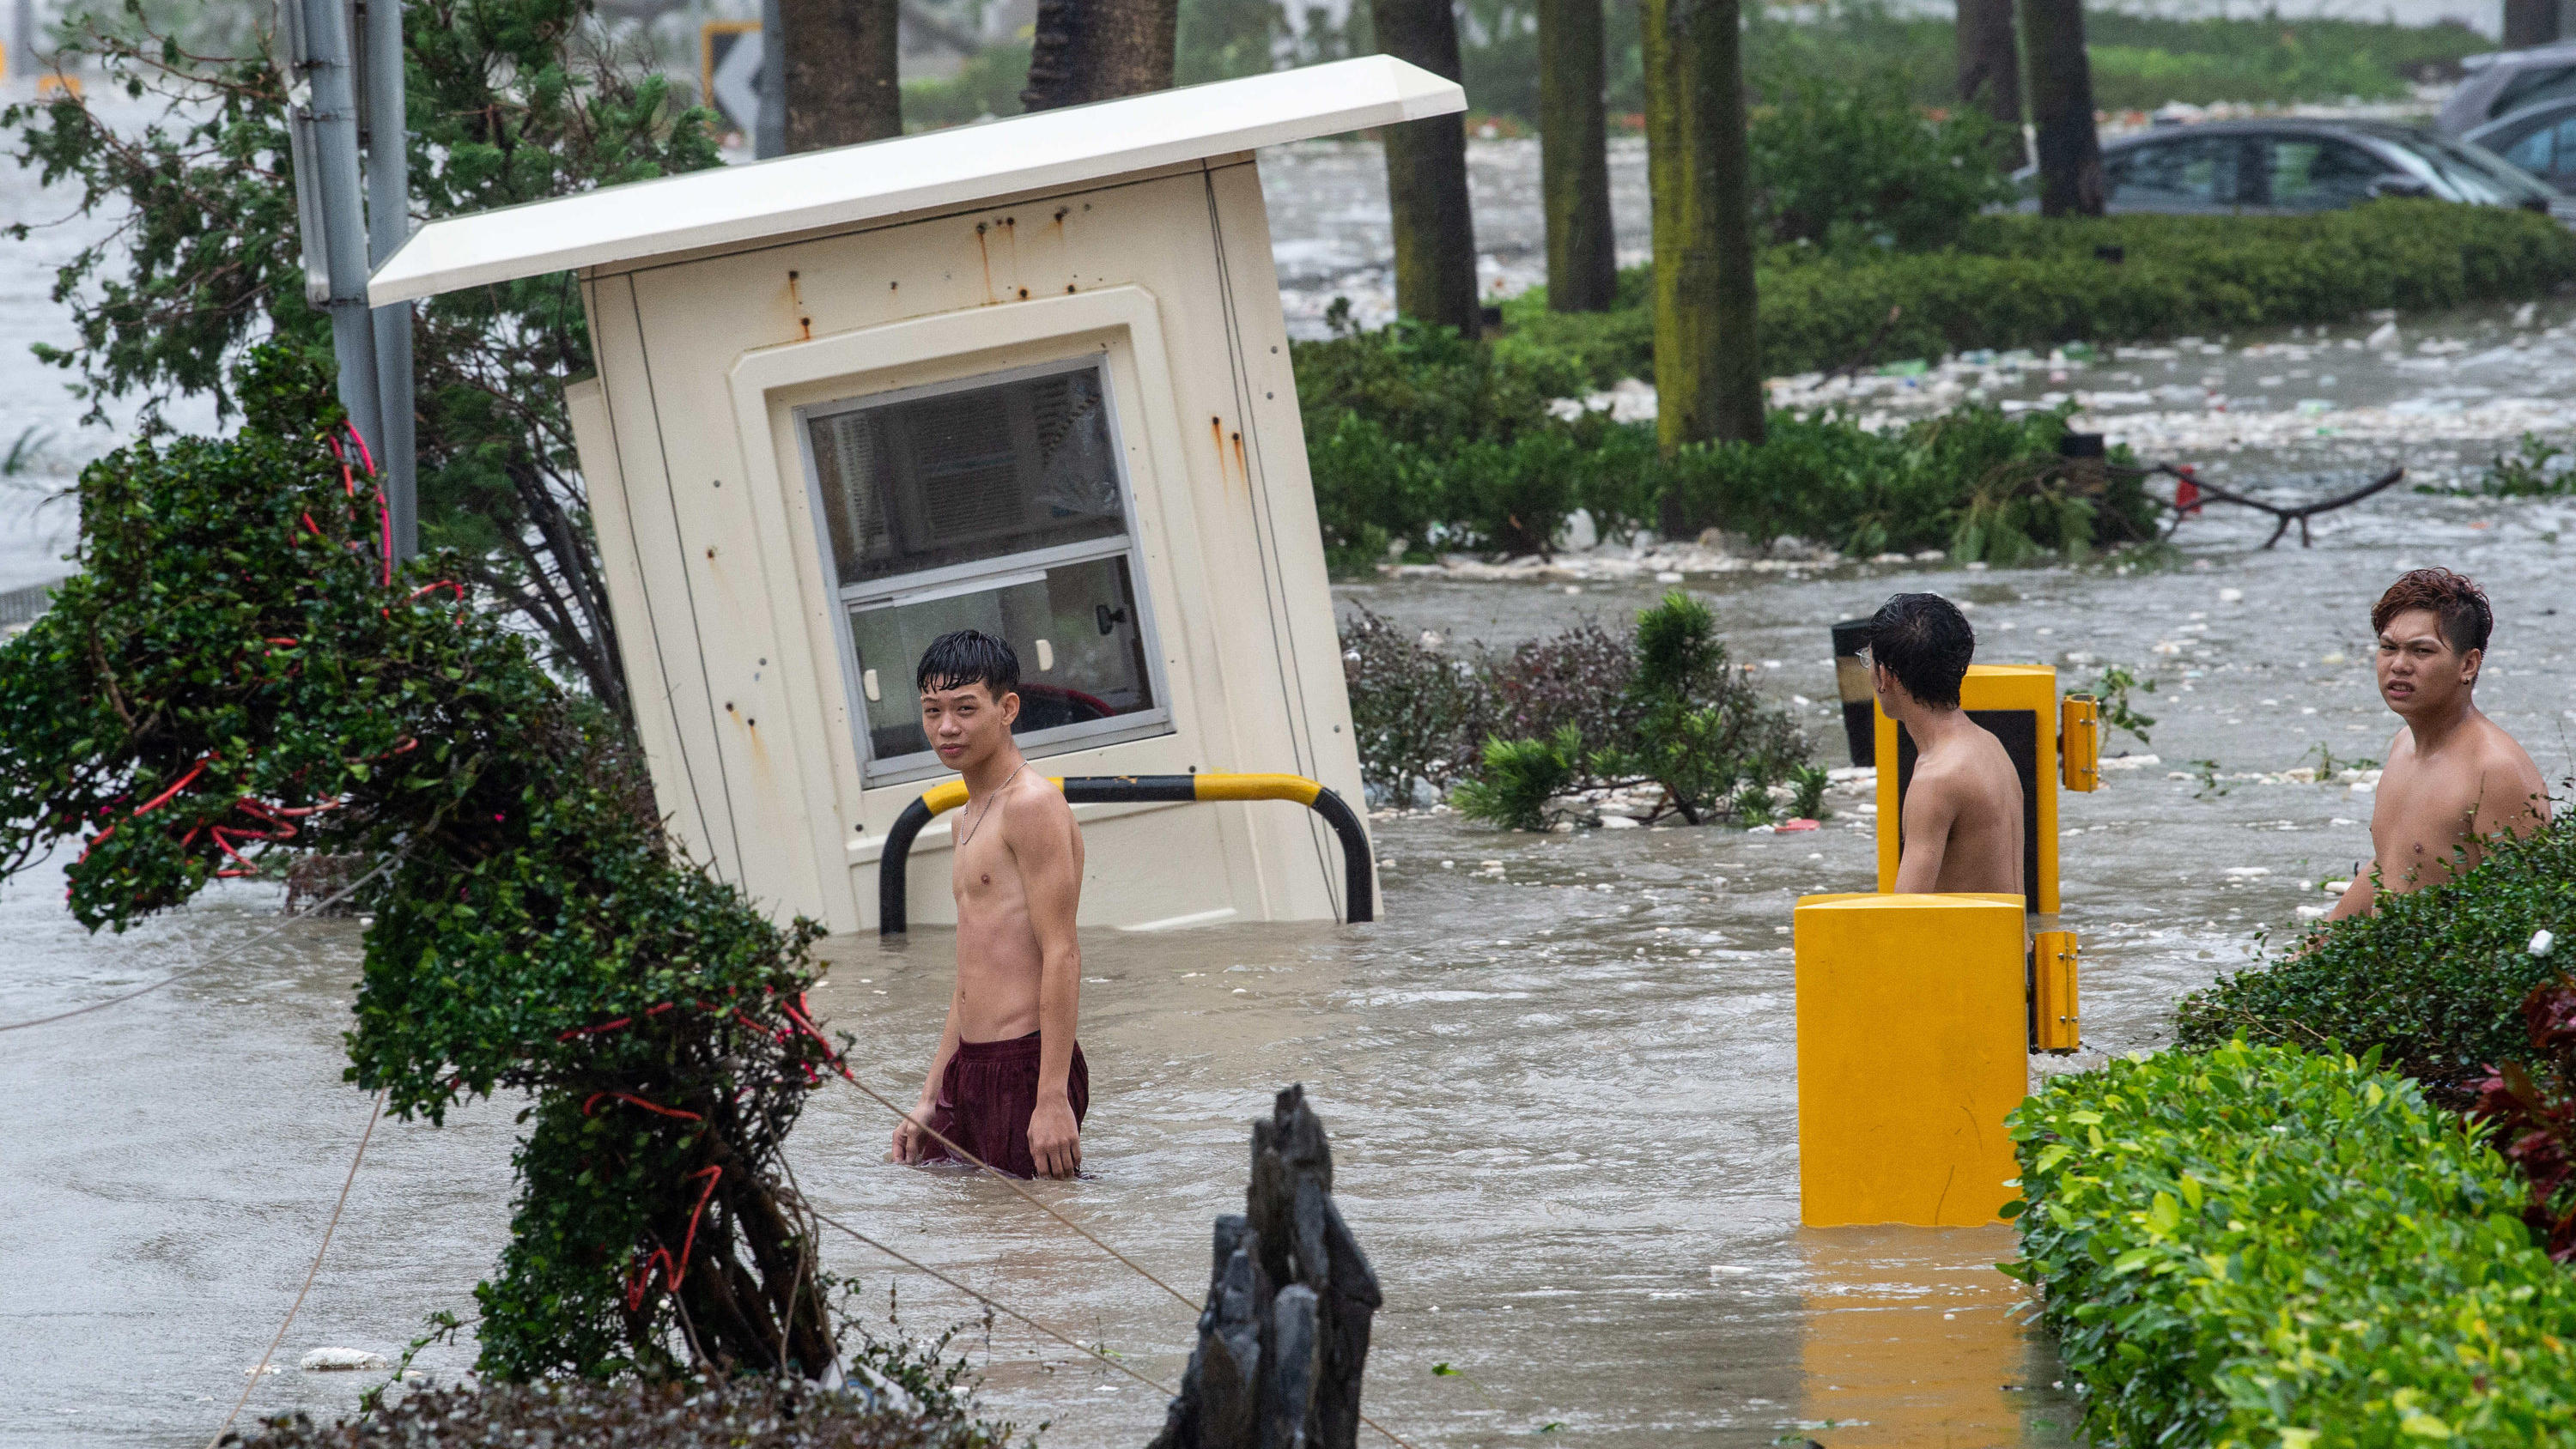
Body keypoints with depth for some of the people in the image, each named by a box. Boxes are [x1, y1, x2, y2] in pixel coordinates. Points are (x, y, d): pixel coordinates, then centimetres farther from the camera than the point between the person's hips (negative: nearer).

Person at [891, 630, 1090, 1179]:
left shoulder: (1033, 806, -11)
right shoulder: (970, 818, 19)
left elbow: (1061, 955, -18)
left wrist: (1053, 1098, -23)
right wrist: (930, 1098, 20)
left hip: (1027, 1066, -10)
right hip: (970, 1069, 10)